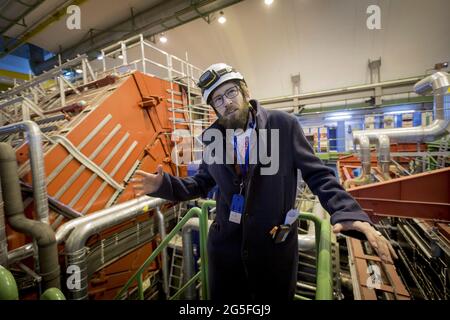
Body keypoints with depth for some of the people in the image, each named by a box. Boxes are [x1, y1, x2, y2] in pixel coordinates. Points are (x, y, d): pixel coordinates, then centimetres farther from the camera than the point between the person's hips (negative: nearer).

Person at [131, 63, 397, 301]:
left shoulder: (283, 124, -10)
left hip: (275, 245, -2)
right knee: (224, 297, 23)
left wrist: (349, 211, -21)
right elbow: (201, 183, 7)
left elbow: (317, 174, -7)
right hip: (225, 243, 3)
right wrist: (164, 185, -7)